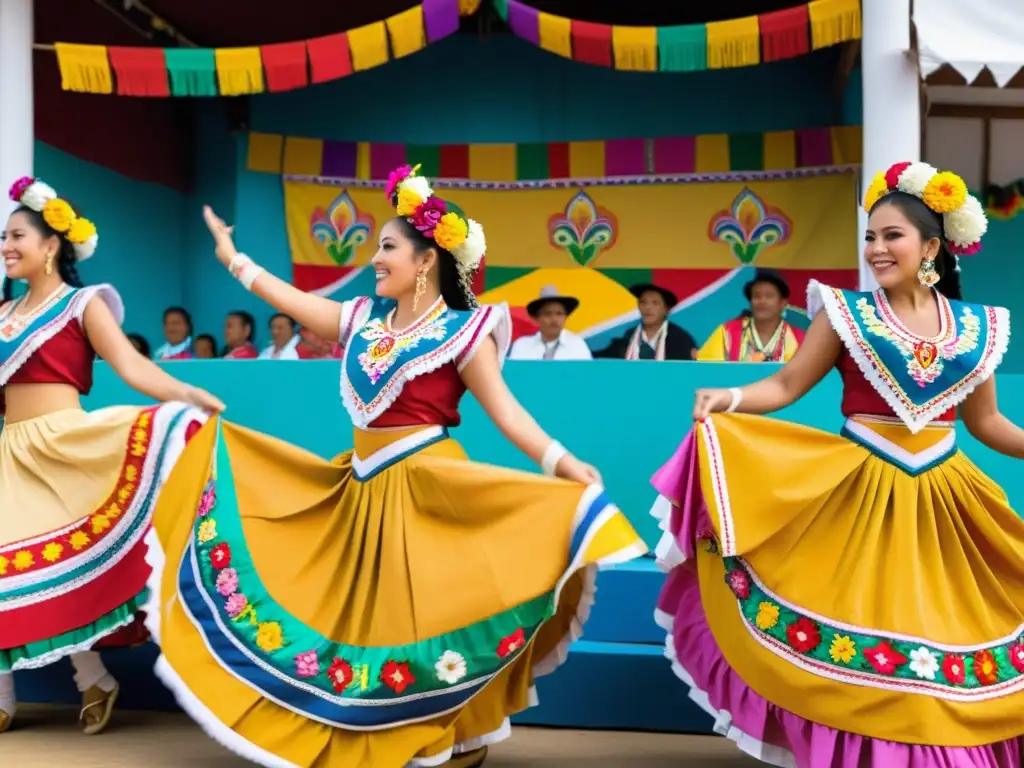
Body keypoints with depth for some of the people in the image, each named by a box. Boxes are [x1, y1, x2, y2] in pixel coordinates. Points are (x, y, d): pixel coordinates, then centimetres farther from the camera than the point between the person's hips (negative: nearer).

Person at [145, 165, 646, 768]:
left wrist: (560, 462, -25)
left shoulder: (462, 330, -8)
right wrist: (234, 258, 25)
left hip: (426, 486, -7)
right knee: (360, 609, 13)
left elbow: (503, 409, -12)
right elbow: (296, 303, 19)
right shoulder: (365, 319, 10)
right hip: (362, 485, 7)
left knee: (426, 609, -3)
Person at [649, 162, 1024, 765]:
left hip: (941, 500, 3)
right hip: (859, 491, -2)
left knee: (943, 638, 8)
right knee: (859, 627, 2)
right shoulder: (847, 313, -2)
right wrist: (732, 399, -23)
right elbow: (786, 385, -6)